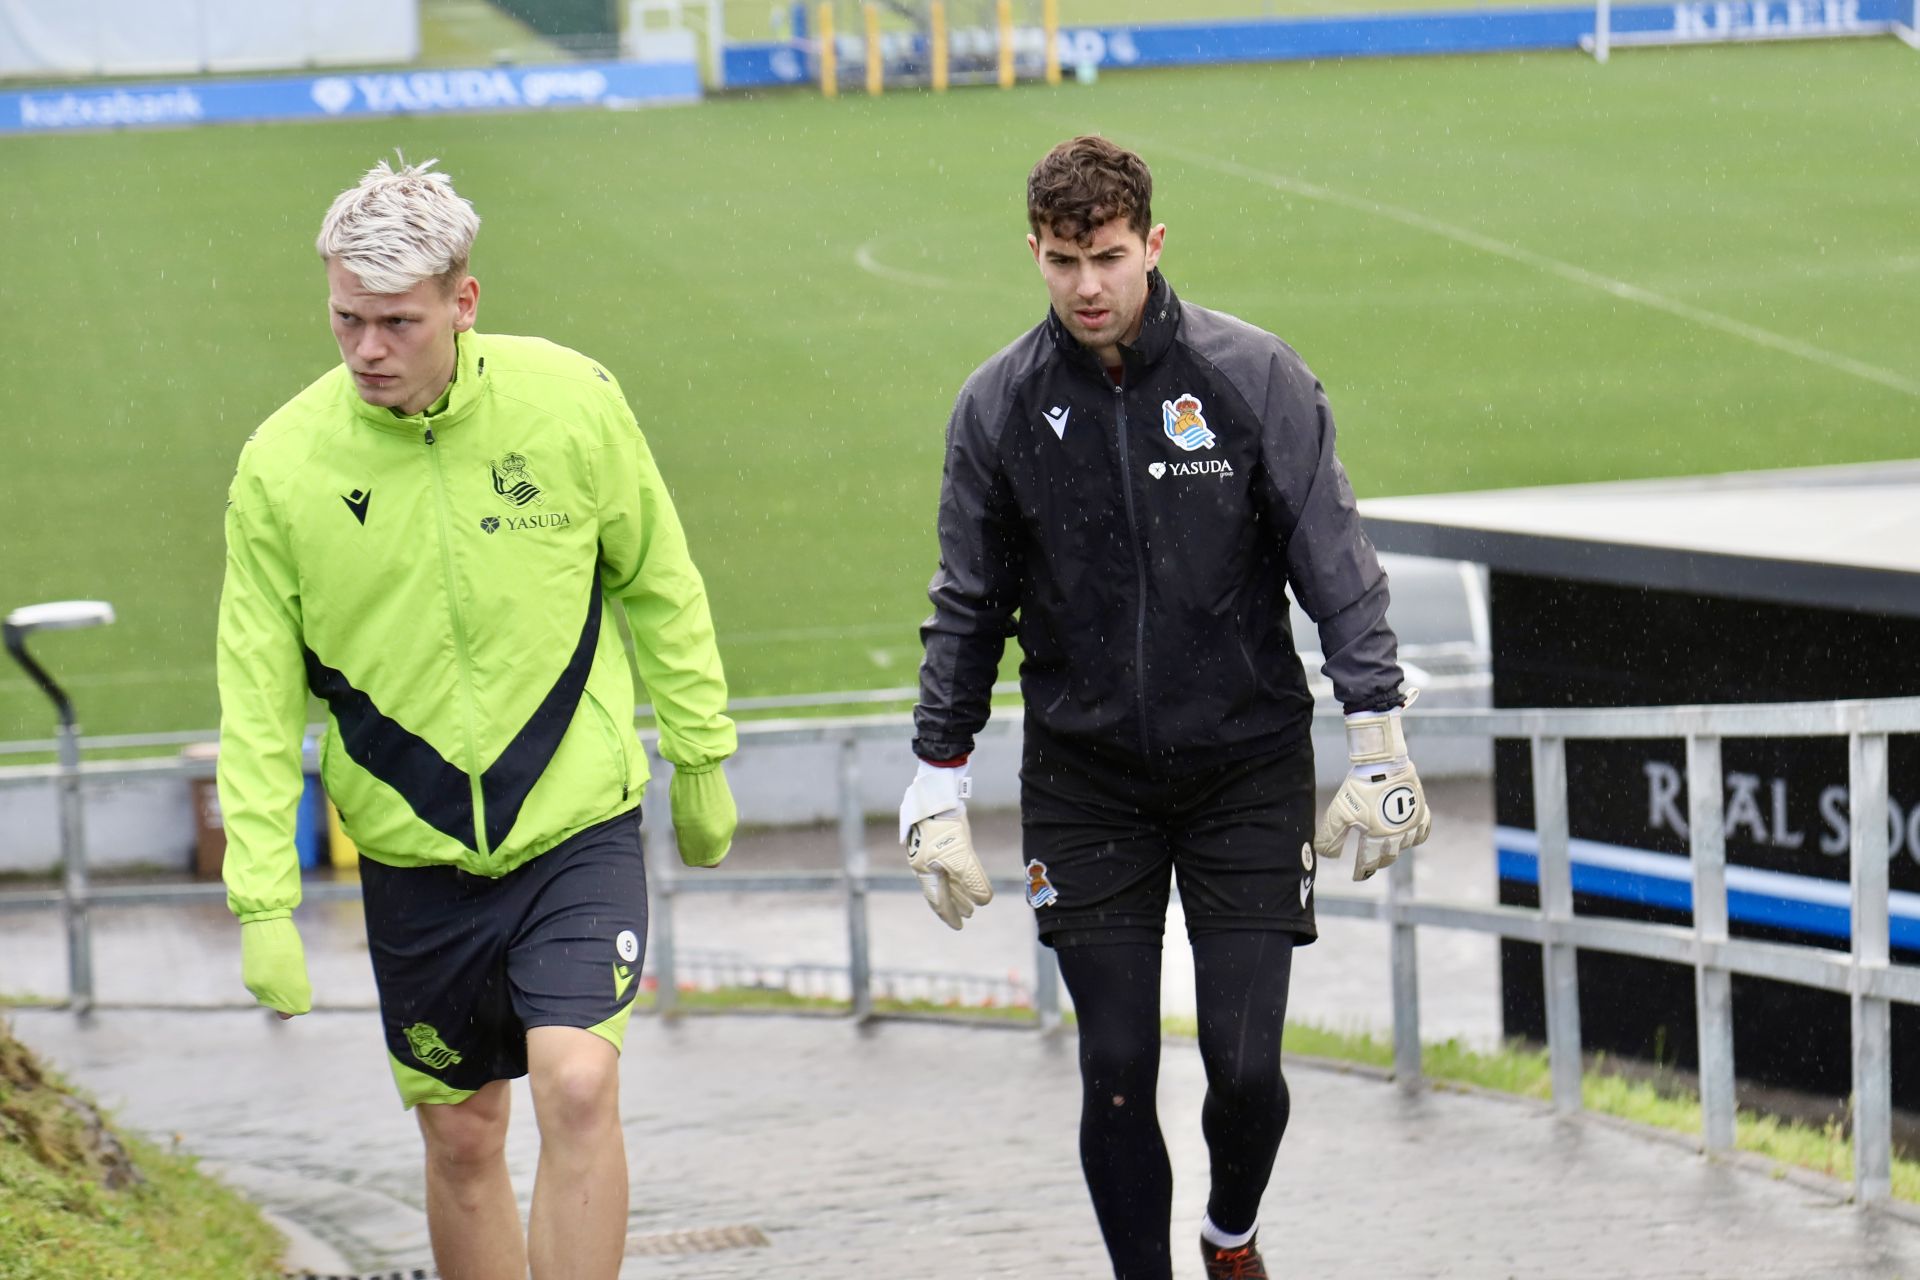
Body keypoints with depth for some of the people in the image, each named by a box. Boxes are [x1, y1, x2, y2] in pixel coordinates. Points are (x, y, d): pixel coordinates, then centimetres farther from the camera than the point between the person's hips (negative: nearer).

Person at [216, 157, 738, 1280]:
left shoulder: (569, 401, -10)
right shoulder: (281, 465, -11)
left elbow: (659, 585, 5)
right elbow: (259, 695, -5)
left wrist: (701, 761, 11)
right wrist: (262, 900, -9)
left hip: (577, 820, -1)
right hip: (413, 849, 1)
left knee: (579, 1089, -19)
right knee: (462, 1142, 8)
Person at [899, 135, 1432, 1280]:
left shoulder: (1254, 376, -6)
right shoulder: (999, 405, 0)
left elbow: (1338, 569, -3)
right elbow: (968, 609, 8)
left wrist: (1379, 746, -8)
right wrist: (939, 788, 6)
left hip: (1248, 762, -1)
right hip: (1084, 778, 1)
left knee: (1246, 1066, -3)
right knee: (1118, 1076, -4)